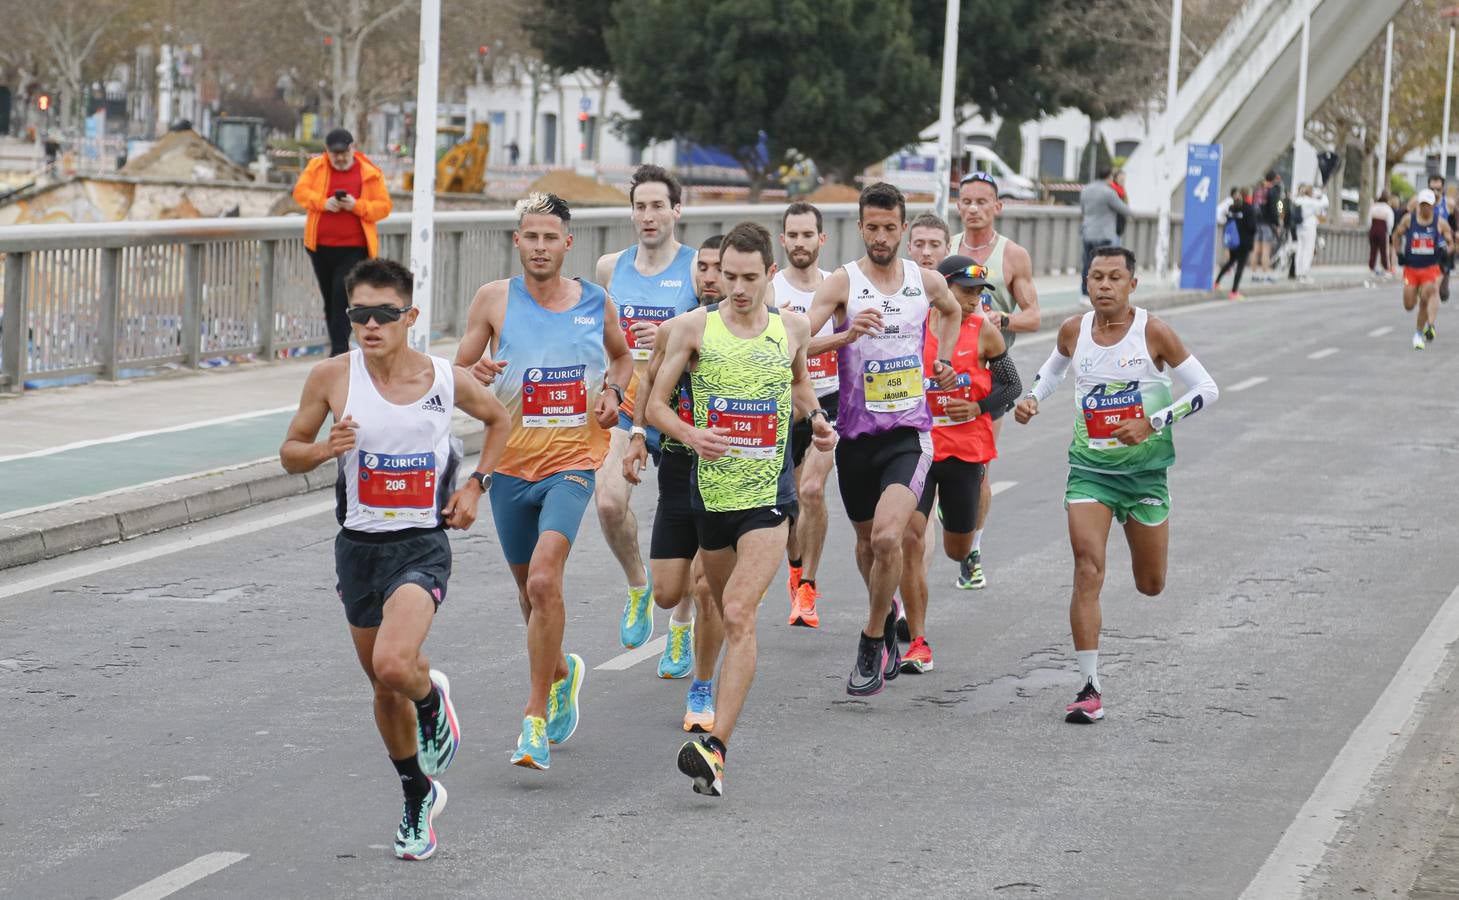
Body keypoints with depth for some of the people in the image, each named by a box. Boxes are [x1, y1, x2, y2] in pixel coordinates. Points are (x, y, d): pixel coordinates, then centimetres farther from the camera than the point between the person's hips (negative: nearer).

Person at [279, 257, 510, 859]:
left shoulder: (447, 381, -5)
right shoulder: (332, 378, -6)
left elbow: (498, 420, 16)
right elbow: (290, 454, 5)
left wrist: (476, 484, 5)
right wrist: (325, 450, -16)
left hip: (421, 545, -2)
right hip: (358, 547, 3)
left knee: (394, 666, -26)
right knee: (385, 690, 14)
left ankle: (432, 697, 10)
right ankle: (419, 798, 37)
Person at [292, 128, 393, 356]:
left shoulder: (370, 173, 0)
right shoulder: (316, 167, 6)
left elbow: (384, 207, -1)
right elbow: (300, 191, -2)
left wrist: (357, 206, -18)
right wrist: (323, 203, -19)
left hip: (353, 248, -3)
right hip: (320, 246, 3)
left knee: (343, 295, -18)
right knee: (330, 299, 11)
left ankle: (339, 351, -18)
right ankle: (340, 353, 23)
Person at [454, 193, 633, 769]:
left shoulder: (596, 303, 3)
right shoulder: (494, 299, -1)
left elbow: (622, 356, 22)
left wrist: (612, 391, 2)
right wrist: (477, 373, -18)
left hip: (572, 461, -2)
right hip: (511, 462, 2)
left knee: (544, 578, -21)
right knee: (529, 588, 15)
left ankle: (536, 719, -15)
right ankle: (561, 672, 46)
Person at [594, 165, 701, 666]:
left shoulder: (698, 268, -5)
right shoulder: (610, 267, 7)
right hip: (626, 409, 2)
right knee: (609, 502, -19)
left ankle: (682, 622, 23)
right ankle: (638, 585, 8)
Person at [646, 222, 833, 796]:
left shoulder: (792, 328, 4)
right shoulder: (695, 327, -2)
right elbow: (655, 403, 0)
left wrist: (816, 418, 5)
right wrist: (690, 434, -19)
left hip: (768, 494, -1)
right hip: (711, 490, 2)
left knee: (739, 615, -16)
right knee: (724, 613, 15)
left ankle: (716, 748, -22)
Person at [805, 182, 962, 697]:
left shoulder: (926, 282, 3)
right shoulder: (842, 283, -6)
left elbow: (952, 310, 29)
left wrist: (943, 361, 17)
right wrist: (847, 336, -33)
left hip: (909, 431, -1)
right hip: (856, 434, 1)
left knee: (887, 536, -20)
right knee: (867, 541, 16)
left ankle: (872, 645, -4)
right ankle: (887, 614, 45)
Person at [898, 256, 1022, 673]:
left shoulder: (984, 333, -2)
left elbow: (1011, 386, 4)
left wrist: (977, 409, -10)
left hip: (965, 450, 1)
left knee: (957, 551, 12)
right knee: (911, 538, -16)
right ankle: (918, 643, -12)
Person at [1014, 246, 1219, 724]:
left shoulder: (1153, 332, -12)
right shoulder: (1073, 330, -2)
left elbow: (1207, 389, -9)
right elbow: (1053, 369, 22)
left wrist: (1152, 423, -20)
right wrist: (1031, 400, 2)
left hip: (1145, 468, -1)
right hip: (1089, 467, 1)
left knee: (1150, 586, 12)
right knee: (1088, 572, -17)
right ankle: (1090, 688, -16)